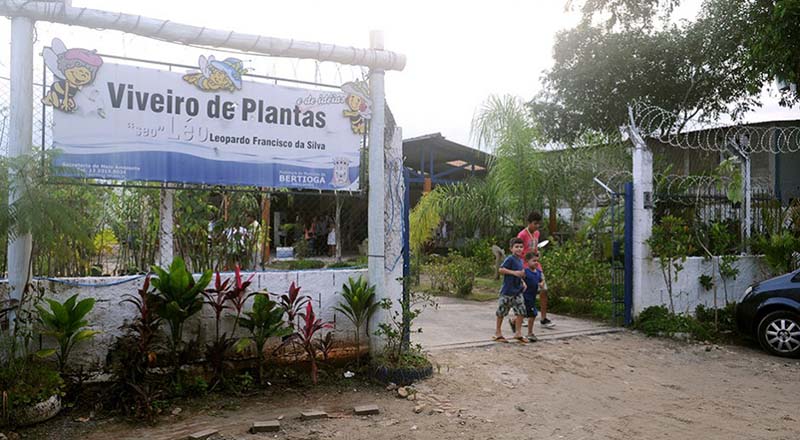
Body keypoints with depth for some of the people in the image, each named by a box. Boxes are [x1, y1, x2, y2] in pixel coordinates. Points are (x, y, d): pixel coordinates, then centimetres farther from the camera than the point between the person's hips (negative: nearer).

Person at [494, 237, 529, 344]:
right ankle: (498, 332, 19)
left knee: (521, 310, 2)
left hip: (517, 290, 7)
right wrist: (514, 272, -24)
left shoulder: (520, 260, 11)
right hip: (507, 291, -7)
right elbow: (501, 269, -22)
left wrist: (522, 275, 4)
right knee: (502, 311, 5)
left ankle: (518, 333, 12)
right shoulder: (510, 259, -13)